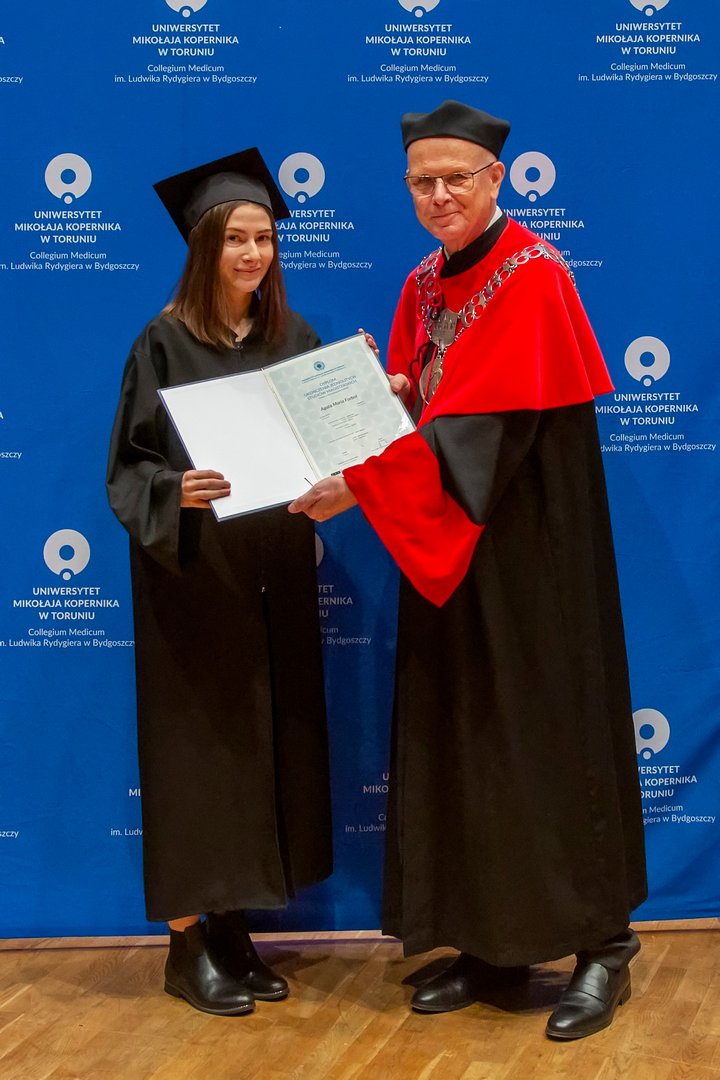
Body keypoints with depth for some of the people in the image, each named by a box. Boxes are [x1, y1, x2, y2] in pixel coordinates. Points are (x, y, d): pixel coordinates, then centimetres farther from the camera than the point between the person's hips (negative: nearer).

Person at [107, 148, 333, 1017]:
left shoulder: (293, 339, 8)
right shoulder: (165, 344, -5)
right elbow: (128, 468, -7)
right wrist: (176, 492, -27)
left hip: (274, 579, 5)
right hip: (193, 579, -5)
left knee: (268, 741, 7)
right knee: (197, 744, 0)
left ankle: (231, 925, 21)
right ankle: (188, 942, 14)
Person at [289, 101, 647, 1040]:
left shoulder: (533, 276, -12)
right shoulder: (422, 286, 12)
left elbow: (481, 426, -22)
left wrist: (359, 486, -26)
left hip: (530, 547, -7)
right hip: (445, 550, 7)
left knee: (549, 730, -1)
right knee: (459, 737, 8)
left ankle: (602, 943, 13)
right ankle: (490, 939, 21)